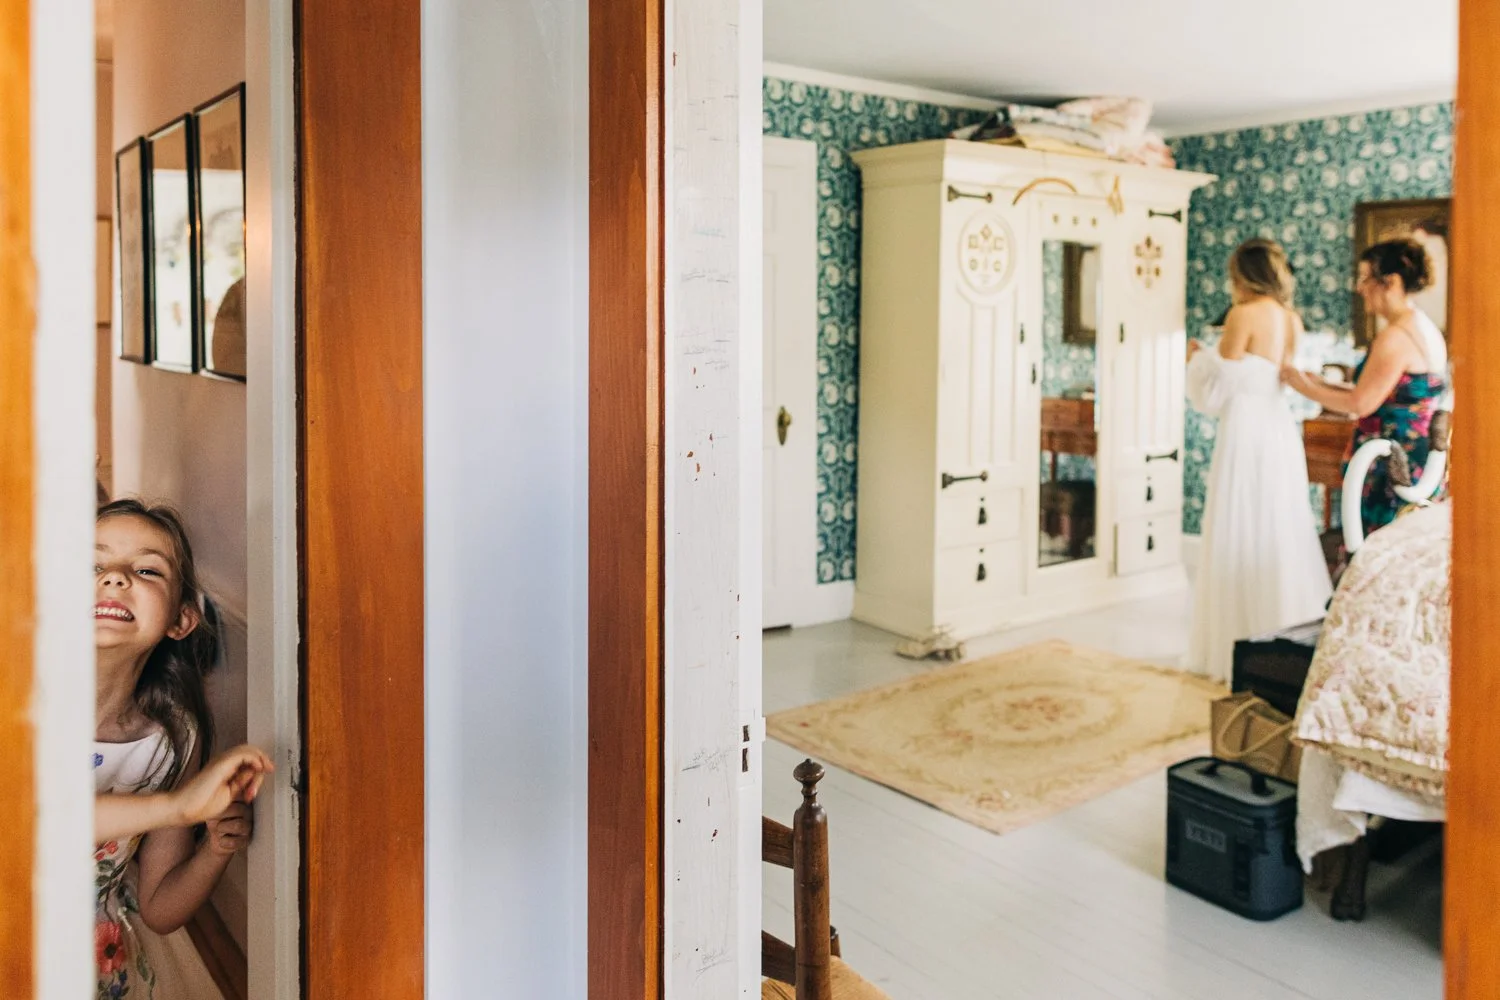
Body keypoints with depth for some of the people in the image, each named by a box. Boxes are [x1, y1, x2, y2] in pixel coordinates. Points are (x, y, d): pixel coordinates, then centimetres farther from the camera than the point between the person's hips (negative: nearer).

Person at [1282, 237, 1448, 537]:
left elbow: (1361, 404, -19)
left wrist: (1304, 386, -6)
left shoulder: (1396, 335, -17)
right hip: (1416, 464, 10)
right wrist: (1321, 384, 14)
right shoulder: (1425, 327, 14)